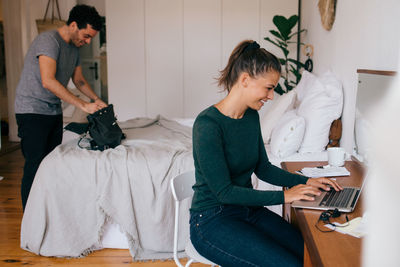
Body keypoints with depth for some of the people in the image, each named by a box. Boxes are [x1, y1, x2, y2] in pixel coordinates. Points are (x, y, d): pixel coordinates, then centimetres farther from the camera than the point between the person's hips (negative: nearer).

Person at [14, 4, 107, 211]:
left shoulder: (74, 48, 10)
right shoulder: (48, 40, -18)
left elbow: (79, 80, 21)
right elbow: (48, 81, -29)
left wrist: (97, 100, 3)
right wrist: (83, 105, -29)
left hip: (54, 112, 8)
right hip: (32, 111, -8)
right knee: (35, 167, -8)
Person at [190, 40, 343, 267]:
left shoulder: (251, 116, 4)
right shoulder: (208, 124, -22)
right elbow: (224, 192, -22)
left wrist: (305, 182, 1)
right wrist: (283, 196, -20)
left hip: (248, 209, 7)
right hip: (212, 220, -7)